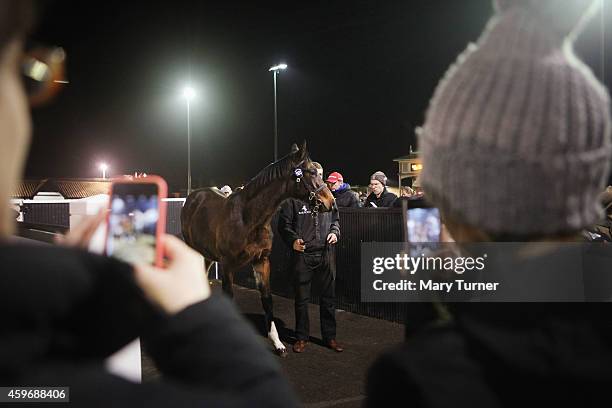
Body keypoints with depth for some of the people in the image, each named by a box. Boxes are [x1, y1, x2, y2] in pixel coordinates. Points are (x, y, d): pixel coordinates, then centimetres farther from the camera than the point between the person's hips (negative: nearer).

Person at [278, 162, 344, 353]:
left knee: (328, 297, 10)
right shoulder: (293, 198, -3)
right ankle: (301, 337, 20)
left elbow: (335, 219, 21)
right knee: (302, 298, 7)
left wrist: (335, 232, 0)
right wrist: (292, 240, -21)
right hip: (302, 254, -3)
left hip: (326, 253, 3)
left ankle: (330, 336, 22)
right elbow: (284, 224, -4)